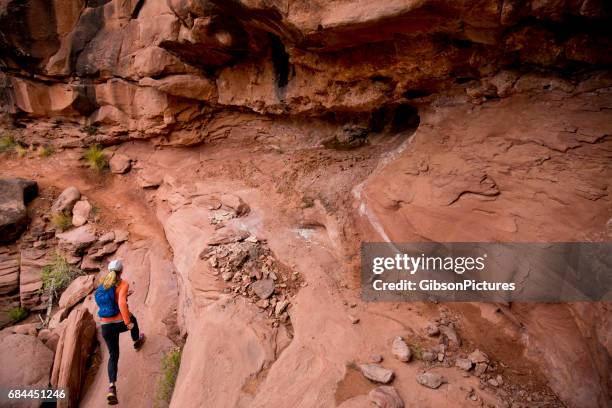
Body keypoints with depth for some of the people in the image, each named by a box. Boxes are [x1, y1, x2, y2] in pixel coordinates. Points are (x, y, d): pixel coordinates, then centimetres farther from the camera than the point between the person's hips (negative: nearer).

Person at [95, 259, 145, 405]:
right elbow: (121, 303, -26)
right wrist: (128, 322, -21)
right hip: (121, 322, -4)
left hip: (106, 325, 4)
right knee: (133, 320, 35)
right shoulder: (123, 284, -11)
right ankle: (137, 342, 64)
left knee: (113, 355, 14)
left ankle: (112, 387, -4)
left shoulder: (102, 285, 9)